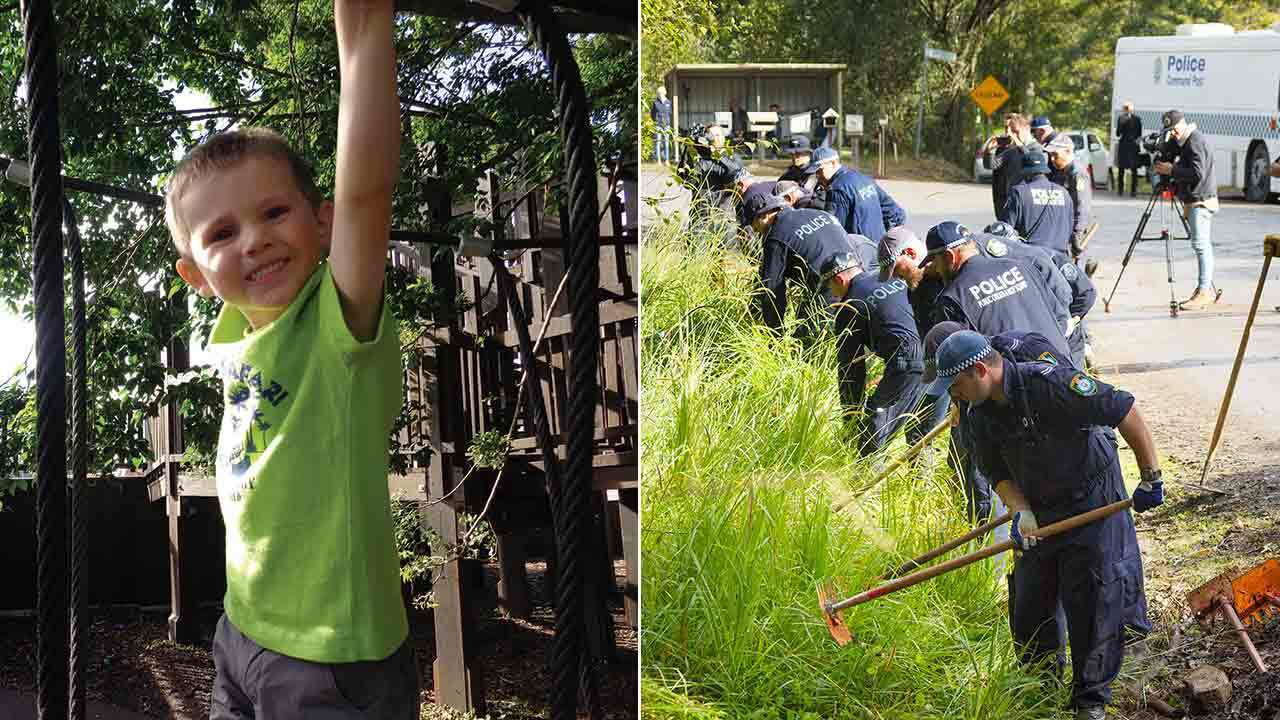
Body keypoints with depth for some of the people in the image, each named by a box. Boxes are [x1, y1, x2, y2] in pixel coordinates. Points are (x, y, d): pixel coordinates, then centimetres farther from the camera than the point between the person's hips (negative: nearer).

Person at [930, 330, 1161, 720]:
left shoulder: (1050, 383, -27)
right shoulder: (982, 414, -3)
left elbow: (1125, 410, -25)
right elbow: (1000, 473, 4)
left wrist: (1151, 478, -21)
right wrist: (1021, 512, -16)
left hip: (1092, 507, -7)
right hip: (1040, 515, 7)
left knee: (1091, 606, -1)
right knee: (1028, 604, 11)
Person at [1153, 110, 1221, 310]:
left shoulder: (1195, 141, -14)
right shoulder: (1182, 142, 17)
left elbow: (1198, 173, -22)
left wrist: (1171, 170, -16)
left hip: (1201, 201, -10)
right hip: (1194, 201, 10)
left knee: (1201, 244, -12)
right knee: (1203, 246, 11)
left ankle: (1204, 292, -14)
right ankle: (1209, 289, 15)